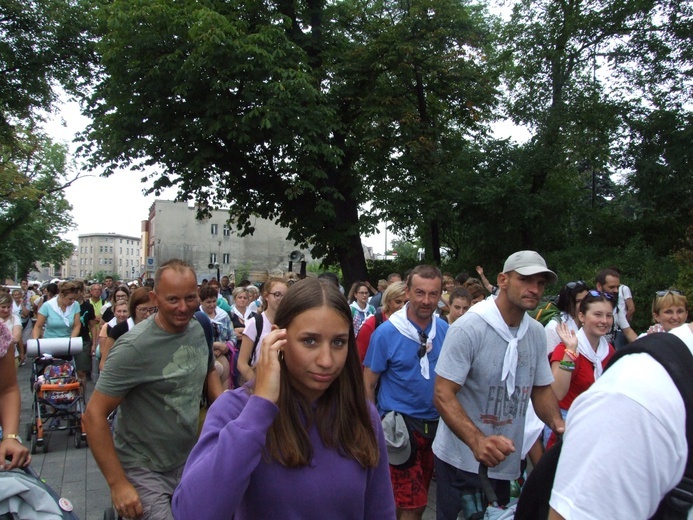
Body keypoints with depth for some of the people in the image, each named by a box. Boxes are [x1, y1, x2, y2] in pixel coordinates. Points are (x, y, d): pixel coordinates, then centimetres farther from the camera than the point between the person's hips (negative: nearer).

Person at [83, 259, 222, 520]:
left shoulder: (199, 328, -4)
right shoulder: (134, 347, -21)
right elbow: (94, 415, -18)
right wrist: (118, 483, -19)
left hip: (188, 461, 6)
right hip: (144, 471, -6)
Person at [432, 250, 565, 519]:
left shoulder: (537, 333, 0)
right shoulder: (468, 328, -20)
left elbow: (542, 389, 10)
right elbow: (443, 395, -23)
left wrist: (557, 422, -10)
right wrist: (477, 441, -37)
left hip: (507, 463, 6)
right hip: (462, 462, -6)